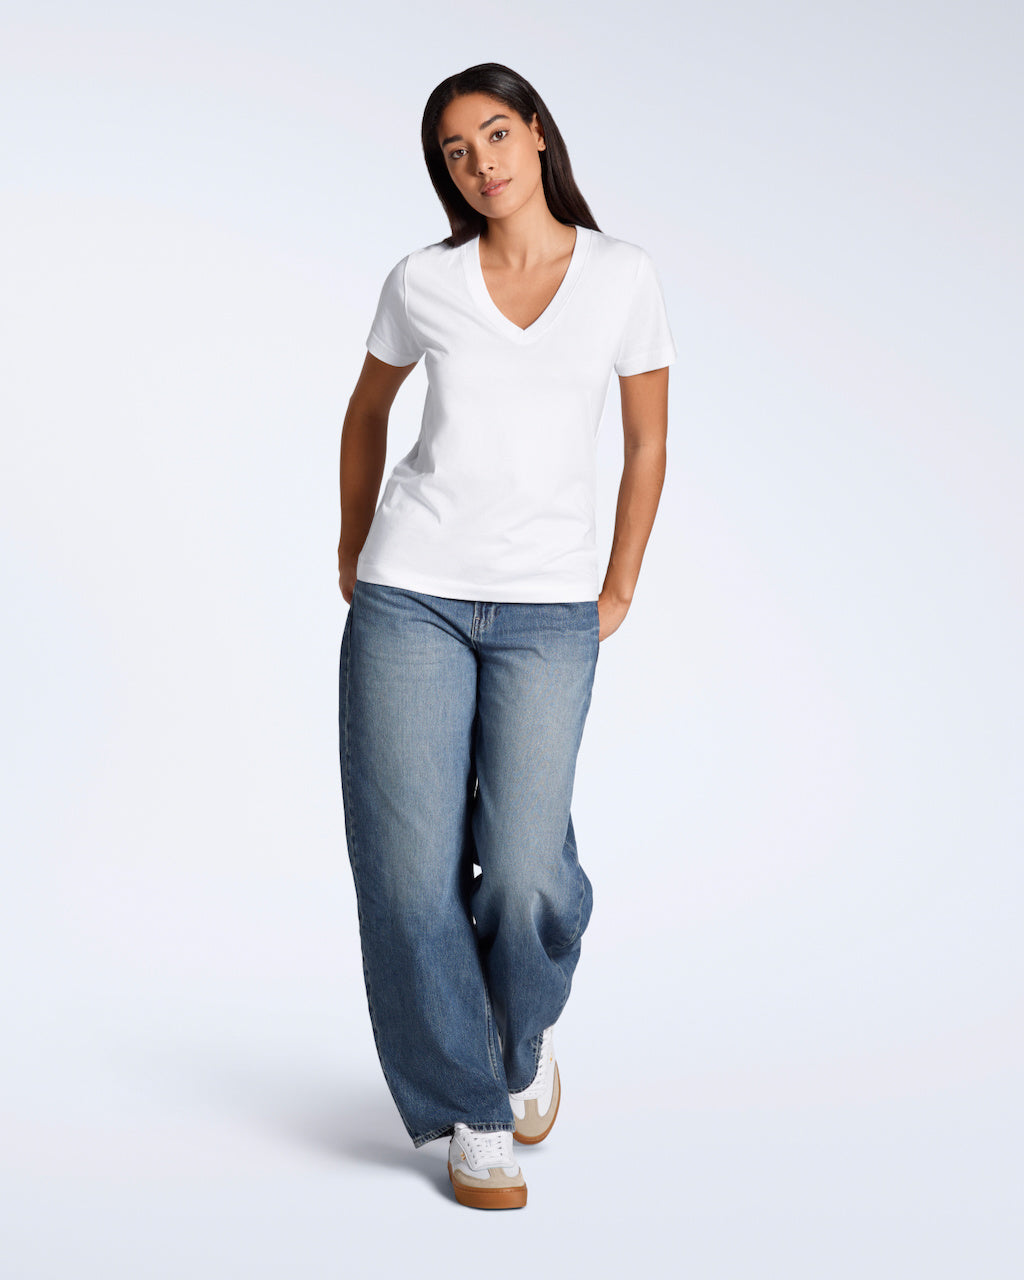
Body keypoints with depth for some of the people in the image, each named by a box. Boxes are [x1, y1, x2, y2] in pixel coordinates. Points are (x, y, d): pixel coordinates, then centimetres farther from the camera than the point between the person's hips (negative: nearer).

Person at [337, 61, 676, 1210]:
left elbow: (648, 441, 10)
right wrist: (351, 552, 19)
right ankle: (471, 1116, 16)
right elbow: (366, 410, 20)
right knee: (412, 876, -4)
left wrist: (618, 591, 9)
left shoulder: (622, 276, 3)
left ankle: (524, 1036, 28)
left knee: (525, 876, -9)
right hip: (411, 598, 1)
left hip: (550, 612, -1)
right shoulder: (424, 282, 4)